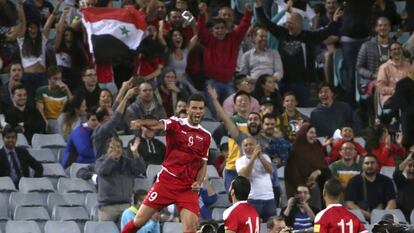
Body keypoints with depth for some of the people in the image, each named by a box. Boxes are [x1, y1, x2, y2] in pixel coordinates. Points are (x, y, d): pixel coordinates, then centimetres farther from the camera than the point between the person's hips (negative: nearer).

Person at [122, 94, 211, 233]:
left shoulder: (206, 136, 8)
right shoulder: (176, 124, -2)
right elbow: (158, 125, -24)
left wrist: (198, 183, -3)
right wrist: (140, 123, -46)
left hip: (189, 187, 2)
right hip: (167, 180, -2)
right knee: (139, 220, -2)